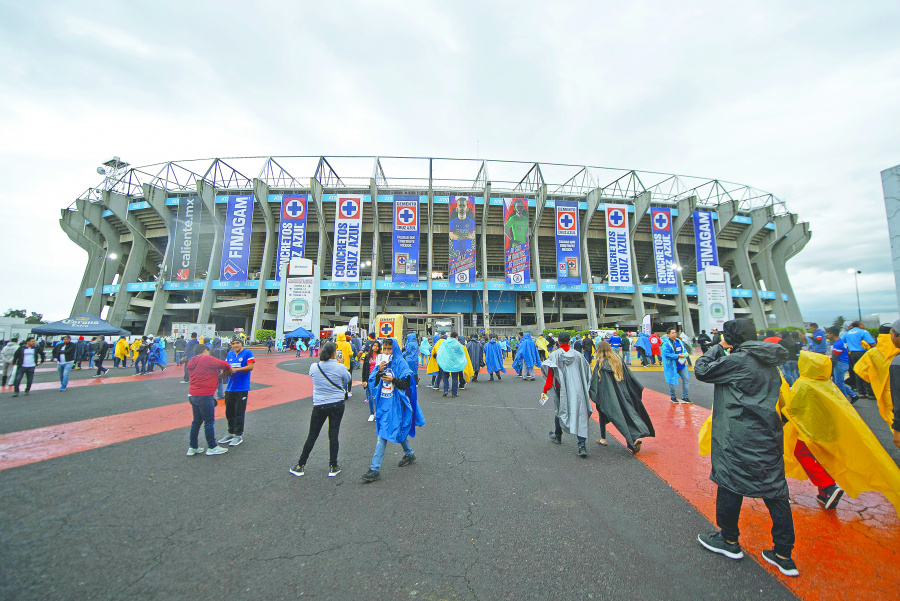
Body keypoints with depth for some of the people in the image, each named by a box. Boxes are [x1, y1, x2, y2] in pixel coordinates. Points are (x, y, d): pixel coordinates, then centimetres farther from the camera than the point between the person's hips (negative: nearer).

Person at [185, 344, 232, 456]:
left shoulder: (191, 362, 15)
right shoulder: (207, 359, -11)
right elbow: (224, 365, -16)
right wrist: (226, 370, 4)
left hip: (193, 395, 9)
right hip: (204, 396, -9)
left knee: (196, 421, 17)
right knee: (209, 421, 2)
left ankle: (192, 448, 24)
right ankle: (212, 447, 10)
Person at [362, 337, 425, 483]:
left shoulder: (401, 364, -10)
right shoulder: (382, 362, 8)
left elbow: (407, 384, -12)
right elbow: (372, 381, 6)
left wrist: (393, 380, -27)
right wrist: (379, 371, -12)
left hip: (394, 404, -6)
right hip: (383, 402, 7)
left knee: (383, 435, -7)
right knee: (397, 429, 19)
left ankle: (375, 469, 1)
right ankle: (409, 454, 39)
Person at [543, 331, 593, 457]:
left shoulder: (554, 355, -5)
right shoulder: (578, 355, 5)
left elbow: (549, 374, -11)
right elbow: (587, 372, 11)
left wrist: (545, 391, -8)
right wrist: (587, 390, 23)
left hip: (561, 389, -1)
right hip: (577, 390, 1)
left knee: (560, 410, 19)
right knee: (580, 414, -1)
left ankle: (558, 436, 37)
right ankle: (582, 445, -11)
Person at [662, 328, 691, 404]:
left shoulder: (679, 341, 9)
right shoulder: (666, 343, -15)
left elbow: (684, 349, 19)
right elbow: (666, 354, -21)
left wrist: (684, 354, -2)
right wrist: (677, 356, -21)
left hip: (682, 364, 7)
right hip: (672, 365, -7)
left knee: (686, 379, 9)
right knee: (672, 381, 6)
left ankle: (685, 397, 21)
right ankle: (672, 397, 22)